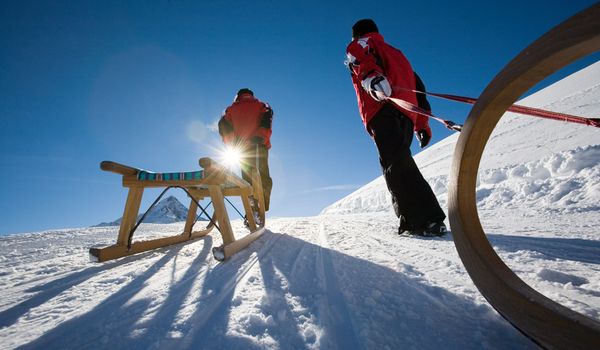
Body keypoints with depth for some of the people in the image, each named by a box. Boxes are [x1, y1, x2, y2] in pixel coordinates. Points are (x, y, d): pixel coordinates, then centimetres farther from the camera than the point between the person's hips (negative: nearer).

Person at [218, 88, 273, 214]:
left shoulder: (231, 109, 23)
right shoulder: (261, 105, 20)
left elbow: (223, 125, 9)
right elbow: (267, 120, -2)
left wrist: (232, 144, 8)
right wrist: (261, 137, -10)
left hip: (242, 147, 2)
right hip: (259, 146, -1)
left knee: (247, 179, 3)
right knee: (264, 178, -4)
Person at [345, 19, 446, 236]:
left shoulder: (358, 45, 22)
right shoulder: (396, 53, 40)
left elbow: (364, 61, -6)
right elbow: (417, 86, 30)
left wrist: (371, 78, -28)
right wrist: (422, 124, 27)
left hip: (383, 112, -7)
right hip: (407, 114, 7)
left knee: (395, 164, -16)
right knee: (400, 163, 7)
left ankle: (426, 219, -25)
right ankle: (412, 220, 4)